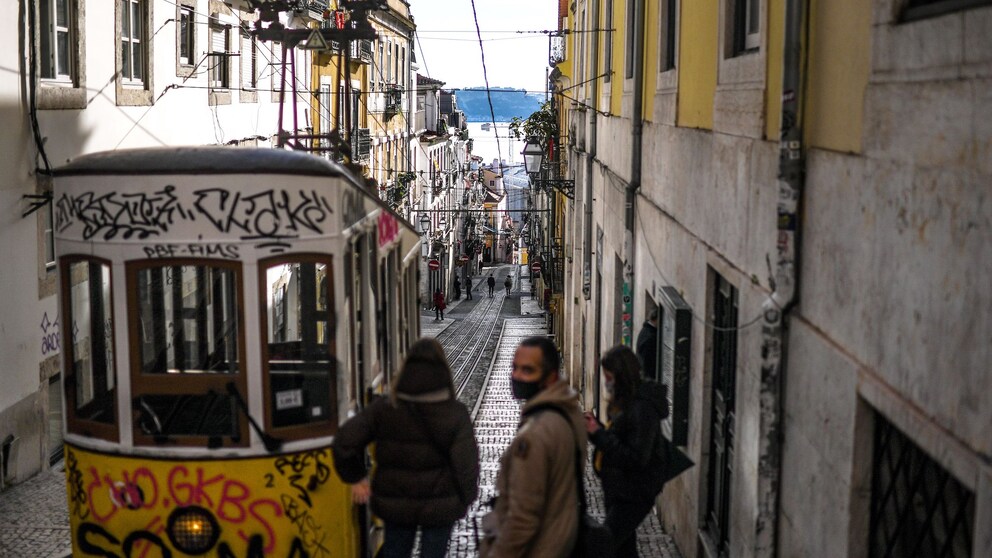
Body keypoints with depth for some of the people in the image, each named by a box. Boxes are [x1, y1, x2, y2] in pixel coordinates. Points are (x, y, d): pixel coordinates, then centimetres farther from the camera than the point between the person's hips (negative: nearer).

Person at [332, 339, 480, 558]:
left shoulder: (384, 408, -7)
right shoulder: (455, 414, -12)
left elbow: (344, 441, -11)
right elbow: (466, 463, -12)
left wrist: (355, 478, 3)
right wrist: (465, 499, 5)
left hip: (395, 504, 2)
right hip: (440, 507, -2)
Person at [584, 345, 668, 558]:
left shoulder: (643, 410, -23)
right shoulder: (625, 402, 7)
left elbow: (636, 458, -26)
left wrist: (598, 434, -24)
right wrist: (595, 427, -4)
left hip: (633, 495, -10)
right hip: (618, 488, 10)